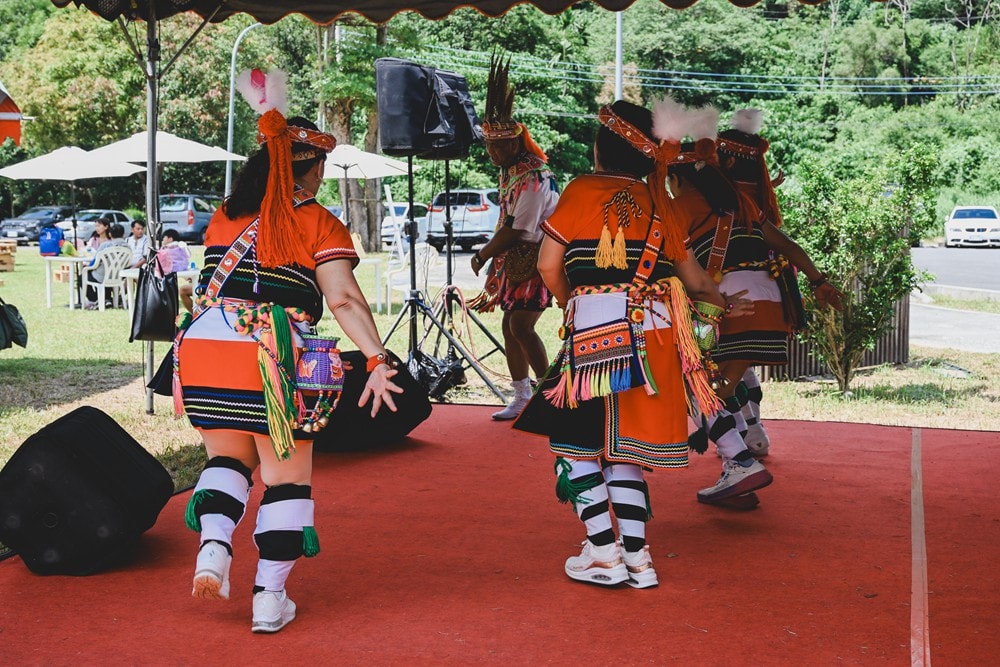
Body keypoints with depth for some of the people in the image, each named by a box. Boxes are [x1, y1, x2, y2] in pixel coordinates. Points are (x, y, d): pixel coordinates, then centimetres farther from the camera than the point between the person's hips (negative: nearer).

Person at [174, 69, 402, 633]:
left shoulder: (226, 216, 14)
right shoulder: (320, 225, -2)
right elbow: (343, 298, -12)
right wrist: (377, 360, -15)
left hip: (201, 351, 5)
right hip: (269, 361, -4)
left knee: (228, 457, 24)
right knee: (287, 475, 9)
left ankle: (213, 545, 1)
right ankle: (271, 597, 10)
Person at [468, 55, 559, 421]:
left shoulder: (533, 179, -20)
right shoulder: (511, 171, 6)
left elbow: (515, 229, -20)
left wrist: (483, 256, -10)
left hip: (536, 260, -10)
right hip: (516, 260, 10)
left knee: (521, 326, -16)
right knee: (509, 325, 8)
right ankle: (522, 399, 15)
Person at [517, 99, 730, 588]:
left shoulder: (582, 190, 0)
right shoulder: (656, 201, 13)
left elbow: (548, 264, -3)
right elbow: (689, 272, 23)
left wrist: (570, 304, 16)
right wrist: (715, 302, 44)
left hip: (597, 328, -5)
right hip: (656, 329, 5)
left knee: (573, 440, 6)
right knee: (622, 445, 14)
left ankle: (603, 554, 3)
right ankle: (636, 556, 11)